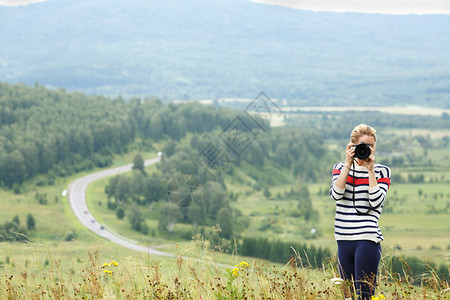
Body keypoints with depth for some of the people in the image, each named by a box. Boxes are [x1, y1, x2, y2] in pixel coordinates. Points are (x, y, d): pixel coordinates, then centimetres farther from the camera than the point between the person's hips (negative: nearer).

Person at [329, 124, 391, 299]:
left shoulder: (382, 171, 5)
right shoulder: (340, 168, 12)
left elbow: (376, 202, -10)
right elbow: (336, 194, -6)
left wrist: (370, 170, -11)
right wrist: (348, 164, -10)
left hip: (368, 239, -4)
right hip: (344, 239, 4)